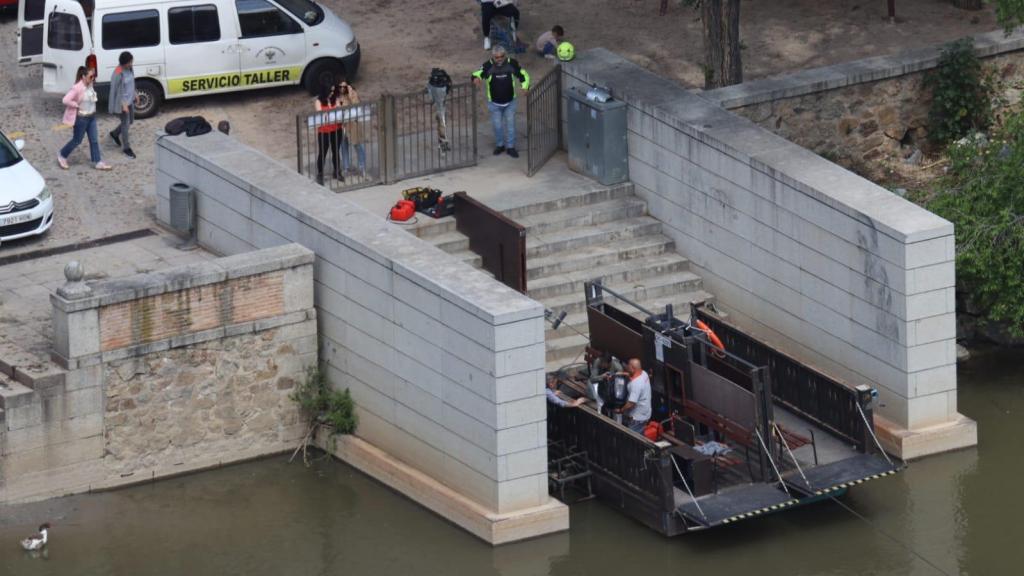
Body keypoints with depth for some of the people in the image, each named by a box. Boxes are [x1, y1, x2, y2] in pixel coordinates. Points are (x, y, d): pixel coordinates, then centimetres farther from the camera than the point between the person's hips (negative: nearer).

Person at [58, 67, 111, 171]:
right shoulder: (77, 88, -24)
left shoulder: (90, 85, 1)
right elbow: (66, 100, -28)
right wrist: (77, 105, -20)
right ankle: (62, 156, 27)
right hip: (81, 118, -7)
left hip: (91, 117, 7)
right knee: (77, 141, 7)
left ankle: (98, 162, 16)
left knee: (94, 140, 9)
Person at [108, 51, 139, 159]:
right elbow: (115, 91, -23)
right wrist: (123, 105, -23)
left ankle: (115, 134, 46)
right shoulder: (118, 74, -27)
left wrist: (135, 94, 18)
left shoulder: (129, 69, -2)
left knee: (130, 121, 22)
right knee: (125, 123, 3)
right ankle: (126, 148, 18)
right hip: (122, 102, -8)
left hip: (130, 100, 8)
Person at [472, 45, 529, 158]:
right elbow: (477, 74, -27)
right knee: (497, 126, 10)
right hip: (494, 103, -1)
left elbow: (523, 75, -3)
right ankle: (499, 145, 31)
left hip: (510, 102, 1)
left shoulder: (512, 64, -13)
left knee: (510, 125, 8)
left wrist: (525, 87, -21)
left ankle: (510, 147, 22)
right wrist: (476, 78, -52)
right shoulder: (488, 66, -18)